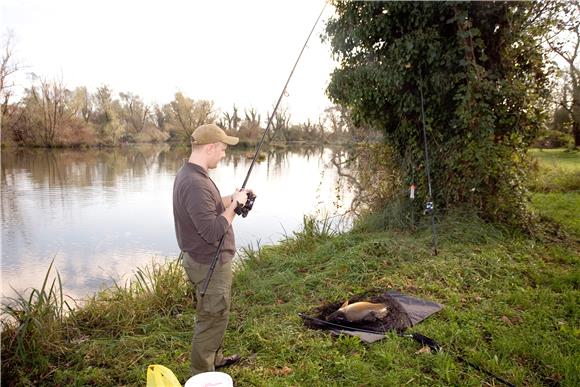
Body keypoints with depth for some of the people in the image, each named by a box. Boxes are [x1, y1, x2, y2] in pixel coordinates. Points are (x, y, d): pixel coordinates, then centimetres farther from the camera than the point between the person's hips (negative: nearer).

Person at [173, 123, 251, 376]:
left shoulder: (189, 174, 5)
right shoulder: (195, 184, -28)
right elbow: (213, 231, -30)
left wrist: (232, 197, 9)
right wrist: (234, 205, -19)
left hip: (202, 259, 10)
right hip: (209, 264, -10)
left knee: (216, 315, 26)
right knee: (212, 319, 6)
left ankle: (215, 359, 45)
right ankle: (202, 377, 24)